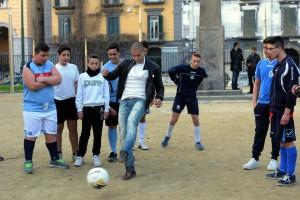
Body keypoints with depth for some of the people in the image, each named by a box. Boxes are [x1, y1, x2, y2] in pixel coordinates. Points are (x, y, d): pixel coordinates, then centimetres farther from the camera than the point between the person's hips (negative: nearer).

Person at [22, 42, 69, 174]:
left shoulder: (50, 65, 7)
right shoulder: (28, 67, -9)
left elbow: (58, 79, -7)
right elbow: (33, 86, -22)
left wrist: (44, 79, -19)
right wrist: (50, 81, -11)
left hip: (50, 108, 5)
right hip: (32, 109, -5)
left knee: (51, 133, 13)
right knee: (30, 135, 3)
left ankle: (55, 159, 25)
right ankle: (28, 161, 15)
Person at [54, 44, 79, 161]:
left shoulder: (73, 68, 3)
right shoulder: (54, 68, -6)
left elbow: (77, 84, 9)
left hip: (71, 101, 3)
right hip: (58, 101, -3)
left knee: (73, 128, 8)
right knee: (58, 129, 9)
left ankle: (75, 154, 16)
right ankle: (58, 154, 20)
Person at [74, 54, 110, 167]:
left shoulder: (103, 77, 4)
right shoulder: (82, 77, 4)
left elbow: (106, 94, 6)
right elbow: (79, 94, 4)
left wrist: (106, 109, 2)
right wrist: (79, 109, 0)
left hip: (99, 108, 1)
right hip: (86, 108, 0)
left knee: (98, 133, 6)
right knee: (85, 133, 2)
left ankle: (96, 155, 16)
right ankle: (80, 156, 9)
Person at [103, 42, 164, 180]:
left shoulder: (153, 68, 4)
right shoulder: (126, 64, 10)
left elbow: (159, 86, 12)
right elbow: (113, 76, 15)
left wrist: (159, 98, -9)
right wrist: (107, 74, -9)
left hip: (140, 101, -3)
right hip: (125, 101, 3)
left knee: (131, 121, -35)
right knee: (124, 134, -3)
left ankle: (124, 152, -49)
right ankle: (130, 169, 4)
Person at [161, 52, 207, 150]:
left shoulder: (201, 71, -6)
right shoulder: (182, 68, -16)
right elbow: (170, 71, -4)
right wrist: (176, 81, 0)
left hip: (192, 97, 2)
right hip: (180, 96, -2)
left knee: (196, 120, -1)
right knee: (174, 119, 2)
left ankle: (198, 142, 10)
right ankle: (167, 137, 24)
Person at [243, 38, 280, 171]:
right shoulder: (261, 64, 8)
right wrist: (254, 100, 8)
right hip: (262, 103, 4)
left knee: (275, 133, 7)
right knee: (259, 132, 9)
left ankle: (274, 159, 18)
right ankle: (255, 158, 16)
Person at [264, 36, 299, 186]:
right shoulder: (277, 66, 13)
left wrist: (287, 111, -21)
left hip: (284, 111, -9)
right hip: (276, 109, 9)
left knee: (288, 141, -3)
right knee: (281, 141, 14)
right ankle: (282, 171, 22)